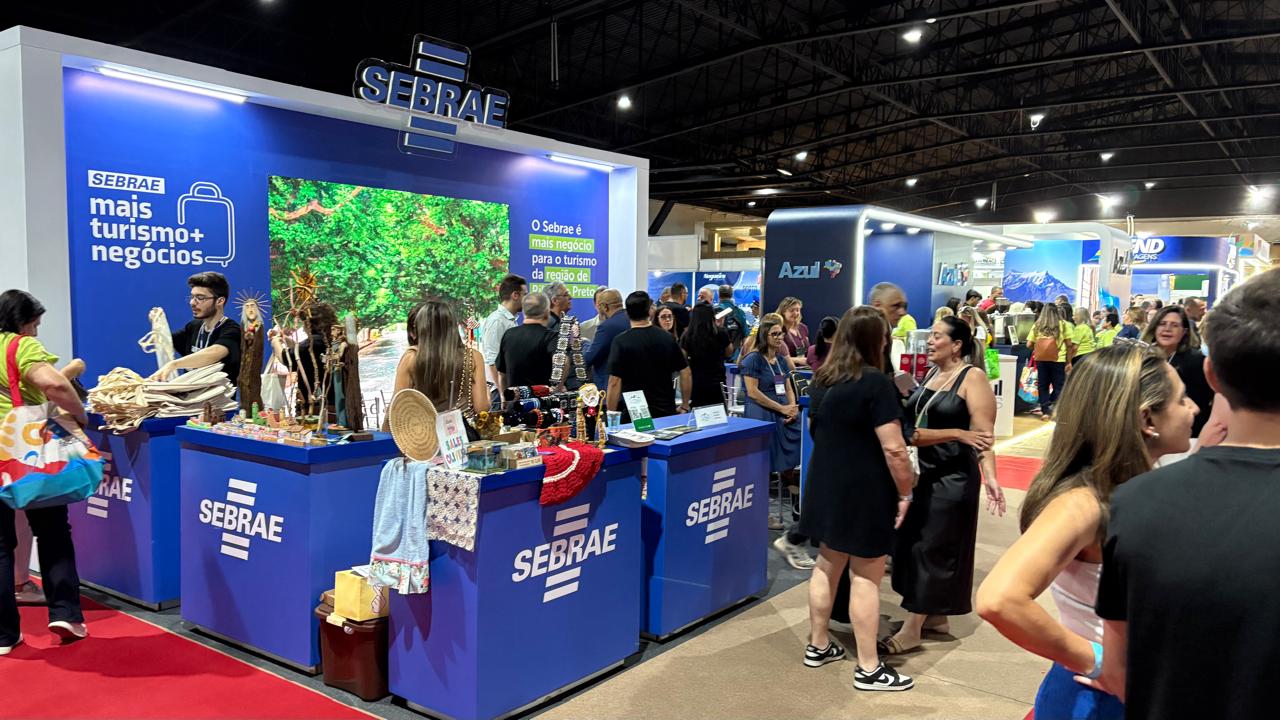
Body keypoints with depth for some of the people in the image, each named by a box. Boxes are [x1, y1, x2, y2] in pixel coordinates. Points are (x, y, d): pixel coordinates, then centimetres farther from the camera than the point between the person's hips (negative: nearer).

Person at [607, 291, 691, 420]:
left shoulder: (621, 342, -10)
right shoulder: (668, 338, 1)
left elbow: (614, 382, -14)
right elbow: (686, 373, 3)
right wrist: (685, 406, 12)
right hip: (667, 411, 3)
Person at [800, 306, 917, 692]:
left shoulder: (822, 380, 6)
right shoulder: (875, 383, -18)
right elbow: (893, 448, -20)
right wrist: (905, 492, -9)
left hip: (826, 484, 8)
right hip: (865, 491, -7)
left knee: (827, 564, 18)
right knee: (866, 577, 1)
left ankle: (818, 646, 29)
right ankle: (869, 668, 10)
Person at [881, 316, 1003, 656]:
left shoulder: (972, 378, -12)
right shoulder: (931, 376, 10)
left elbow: (983, 434, -20)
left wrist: (990, 477, -29)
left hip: (954, 477, -8)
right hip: (924, 471, 8)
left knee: (932, 547, -2)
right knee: (913, 541, 11)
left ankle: (911, 630, 5)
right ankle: (935, 617, 26)